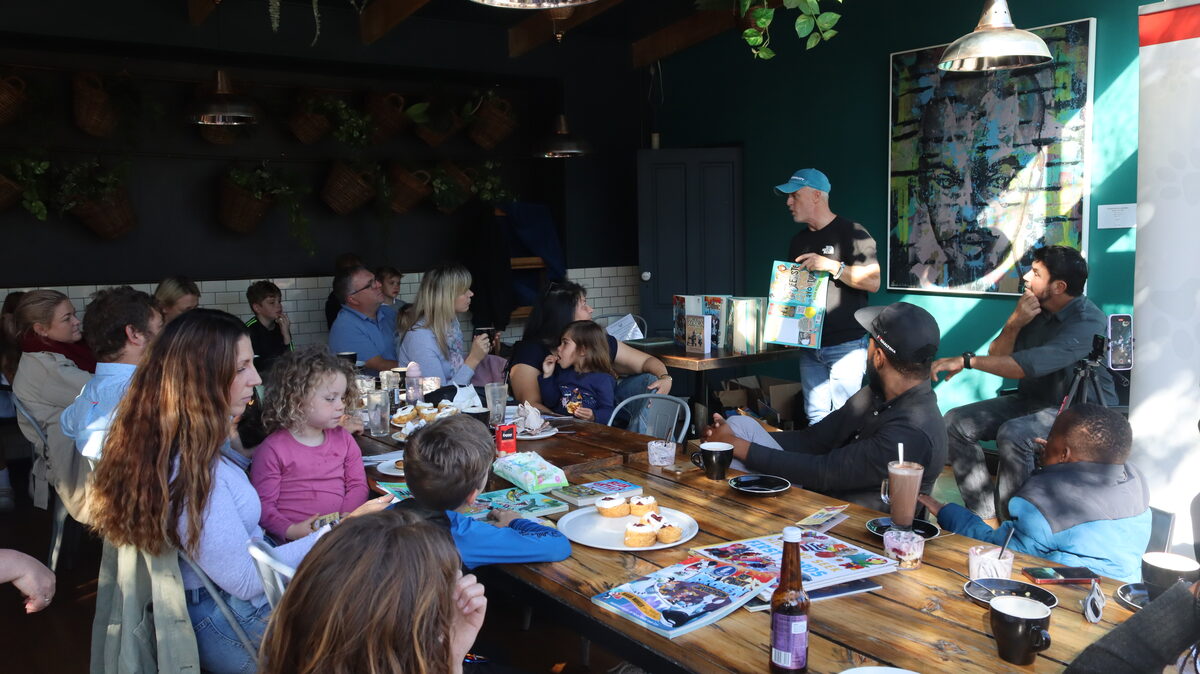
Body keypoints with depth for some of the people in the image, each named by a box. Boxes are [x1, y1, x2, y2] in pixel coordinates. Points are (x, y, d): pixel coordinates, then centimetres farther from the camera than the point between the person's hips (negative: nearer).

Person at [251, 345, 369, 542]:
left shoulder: (343, 439, 13)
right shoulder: (272, 450, -2)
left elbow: (358, 485, 12)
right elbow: (263, 504, -3)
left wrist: (345, 519, -6)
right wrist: (291, 531, -19)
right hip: (295, 540, -5)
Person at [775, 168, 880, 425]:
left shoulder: (851, 233, -5)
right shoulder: (799, 241, 17)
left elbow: (873, 281, -11)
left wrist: (832, 266, -21)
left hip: (846, 344, -6)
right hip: (810, 344, 7)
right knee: (815, 417, 7)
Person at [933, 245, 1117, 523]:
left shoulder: (1088, 322, -20)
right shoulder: (1034, 309, 4)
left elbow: (1031, 365, -33)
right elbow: (996, 356, 3)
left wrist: (966, 360, -34)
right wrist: (1015, 323, -14)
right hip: (1032, 401, 8)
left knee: (1013, 435, -36)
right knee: (956, 422, -10)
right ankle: (986, 519, -10)